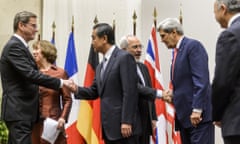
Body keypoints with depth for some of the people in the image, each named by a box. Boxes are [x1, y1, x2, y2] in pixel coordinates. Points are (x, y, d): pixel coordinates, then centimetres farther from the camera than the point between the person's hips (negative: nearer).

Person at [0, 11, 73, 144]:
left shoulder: (18, 46, 17)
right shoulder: (14, 46, -14)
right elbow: (30, 74, -23)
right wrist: (60, 82, -21)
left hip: (20, 111, 10)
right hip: (18, 112, -10)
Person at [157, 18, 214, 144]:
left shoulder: (193, 46, -7)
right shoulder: (177, 51, 20)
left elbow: (201, 80, -17)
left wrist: (197, 110, -22)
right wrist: (173, 97, 7)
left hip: (198, 114, -9)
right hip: (184, 115, 9)